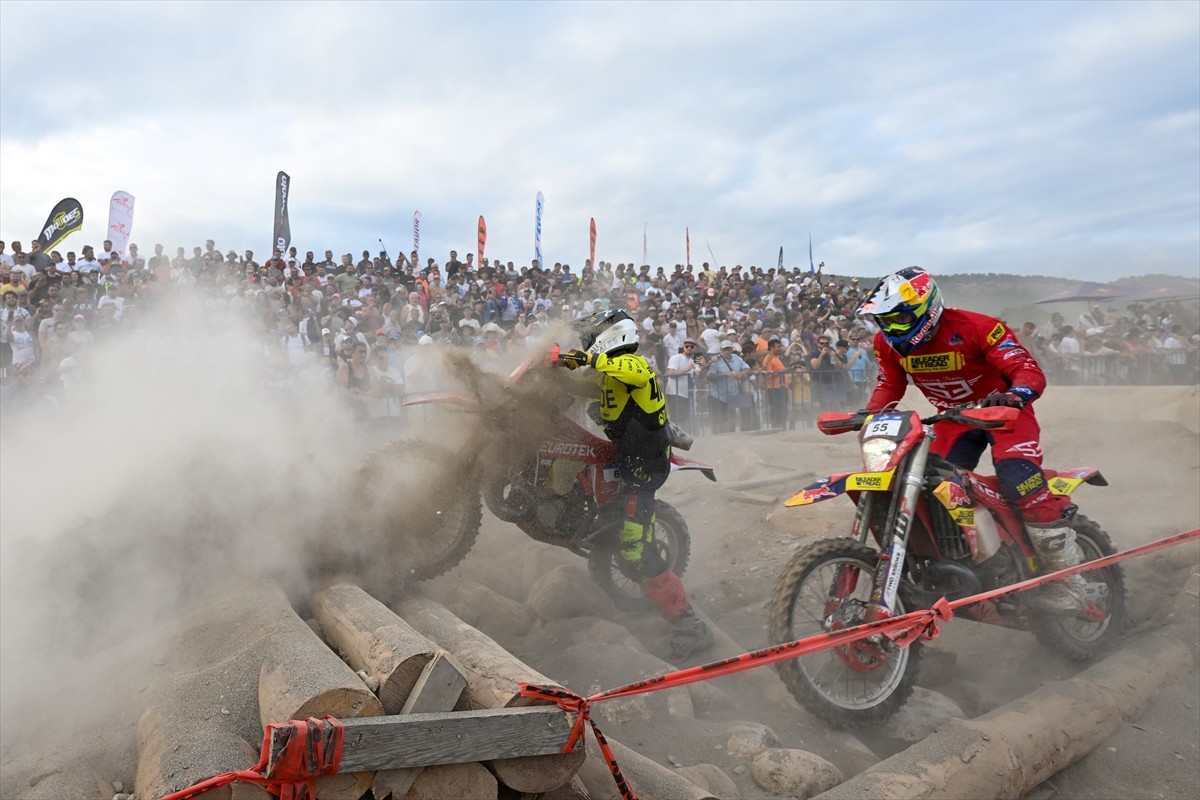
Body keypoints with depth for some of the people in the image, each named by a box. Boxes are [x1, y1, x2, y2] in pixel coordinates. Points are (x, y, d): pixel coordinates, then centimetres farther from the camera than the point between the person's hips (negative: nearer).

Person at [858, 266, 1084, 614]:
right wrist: (869, 414, -13)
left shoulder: (975, 327, -25)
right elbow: (889, 385, 7)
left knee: (1019, 480, -26)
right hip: (953, 418, 6)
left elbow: (1030, 370, -27)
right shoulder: (888, 343, -8)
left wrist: (1014, 396, -49)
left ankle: (1066, 579, -15)